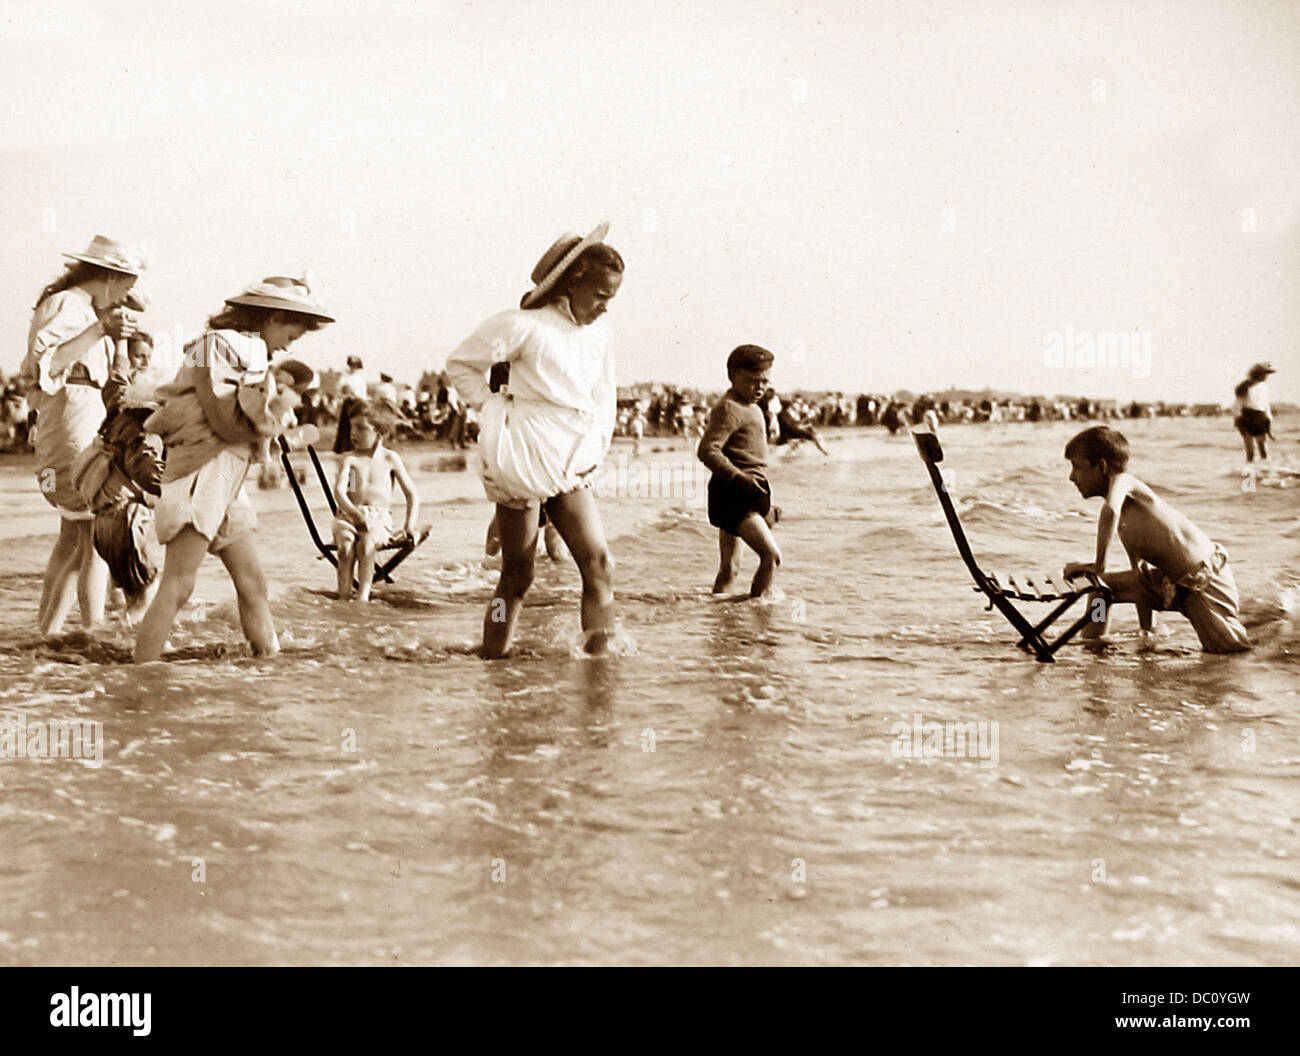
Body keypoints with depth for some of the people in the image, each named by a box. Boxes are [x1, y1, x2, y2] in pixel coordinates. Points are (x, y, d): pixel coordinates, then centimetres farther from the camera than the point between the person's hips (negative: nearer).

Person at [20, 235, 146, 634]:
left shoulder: (85, 309, 20)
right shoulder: (66, 306, -11)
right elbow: (46, 360, -28)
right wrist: (100, 330, -33)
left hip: (88, 430, 11)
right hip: (74, 432, -11)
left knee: (74, 534, 13)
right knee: (98, 533, -11)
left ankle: (47, 630, 16)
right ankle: (93, 631, -11)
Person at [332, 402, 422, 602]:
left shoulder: (390, 459, 11)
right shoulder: (349, 459, 9)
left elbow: (412, 494, 12)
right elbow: (339, 491, -7)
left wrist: (410, 525, -2)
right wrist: (357, 514, -23)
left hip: (379, 517, -1)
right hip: (348, 515, 1)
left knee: (366, 544, -35)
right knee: (346, 546, -32)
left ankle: (363, 596, -38)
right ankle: (344, 598, -36)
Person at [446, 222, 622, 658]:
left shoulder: (601, 336, 8)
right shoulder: (524, 326, -10)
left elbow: (604, 402, 19)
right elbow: (459, 364, 0)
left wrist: (593, 455, 9)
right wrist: (495, 405, -6)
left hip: (570, 469, 6)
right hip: (521, 461, -6)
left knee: (599, 563, -7)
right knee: (517, 574, 0)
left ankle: (600, 654, -6)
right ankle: (493, 658, 11)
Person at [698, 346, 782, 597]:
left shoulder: (752, 409, 20)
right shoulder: (728, 409, -13)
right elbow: (706, 451, -23)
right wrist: (739, 478, -29)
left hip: (750, 494, 10)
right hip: (733, 494, -10)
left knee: (727, 569, 15)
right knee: (771, 556, -18)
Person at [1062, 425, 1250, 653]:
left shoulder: (1122, 480, -15)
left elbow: (1110, 511, -41)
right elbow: (1140, 569, 15)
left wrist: (1098, 565, -33)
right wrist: (1147, 630, 16)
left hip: (1204, 581, -9)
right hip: (1168, 582, 9)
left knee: (1227, 650, -12)